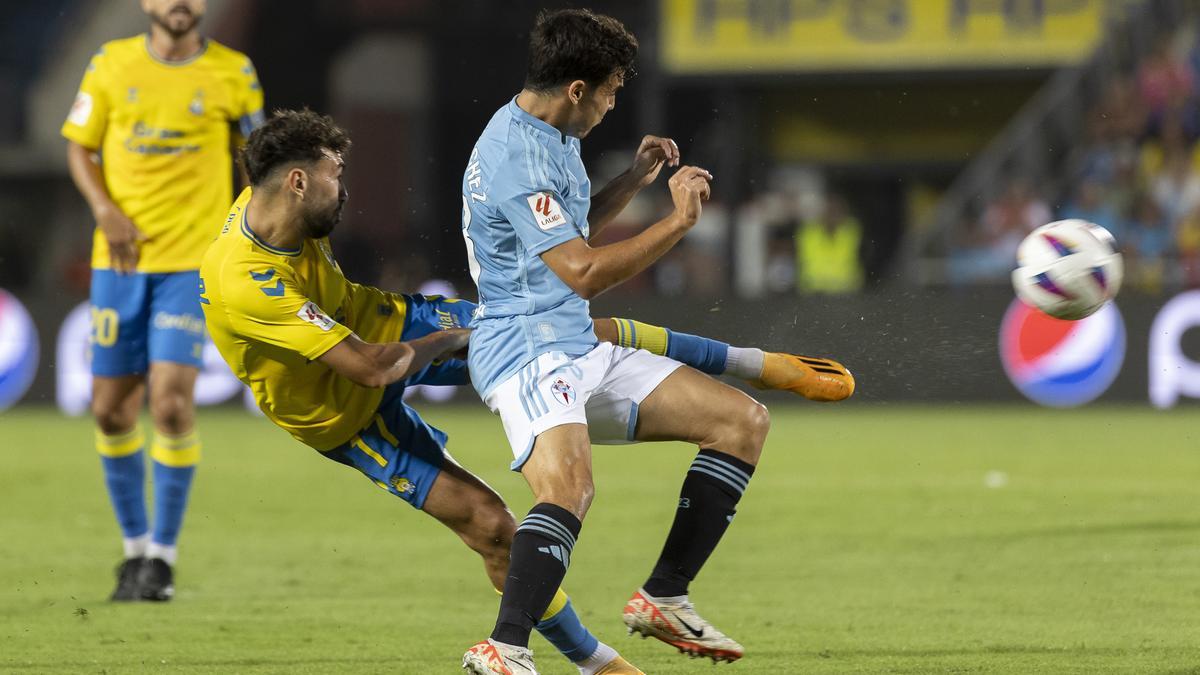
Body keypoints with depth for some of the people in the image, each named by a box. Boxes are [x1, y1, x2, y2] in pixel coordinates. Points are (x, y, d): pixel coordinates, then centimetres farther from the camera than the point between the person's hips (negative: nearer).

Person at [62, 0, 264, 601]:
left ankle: (162, 556, -2)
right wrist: (104, 209, -9)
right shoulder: (112, 64, 3)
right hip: (120, 259, 3)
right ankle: (135, 546, 24)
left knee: (171, 402, -15)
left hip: (194, 259, -2)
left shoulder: (233, 74, 0)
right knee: (111, 410, 5)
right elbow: (79, 146, 8)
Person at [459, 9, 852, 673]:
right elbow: (584, 272, -24)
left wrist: (634, 179, 15)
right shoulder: (516, 156, -19)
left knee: (744, 420, 8)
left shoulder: (552, 137, 14)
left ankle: (662, 598, 7)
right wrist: (678, 220, -15)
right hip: (527, 356, -10)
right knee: (569, 487, -38)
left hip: (584, 352, 10)